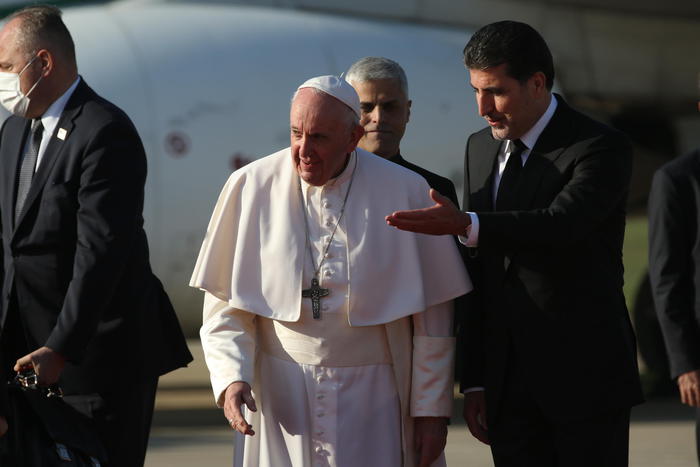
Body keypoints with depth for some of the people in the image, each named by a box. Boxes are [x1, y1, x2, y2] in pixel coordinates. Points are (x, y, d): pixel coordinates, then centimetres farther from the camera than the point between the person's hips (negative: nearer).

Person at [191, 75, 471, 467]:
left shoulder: (405, 192, -3)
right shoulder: (252, 187, -2)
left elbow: (433, 316, 1)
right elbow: (225, 306, 2)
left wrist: (432, 409, 0)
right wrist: (231, 378, -13)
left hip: (371, 400, -1)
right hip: (279, 396, 1)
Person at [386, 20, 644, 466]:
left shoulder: (602, 149, -9)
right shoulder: (481, 149, 11)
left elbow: (562, 225, -29)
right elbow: (478, 273, 14)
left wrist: (465, 224, -42)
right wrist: (474, 379, 10)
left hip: (586, 378, -6)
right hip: (507, 387, 6)